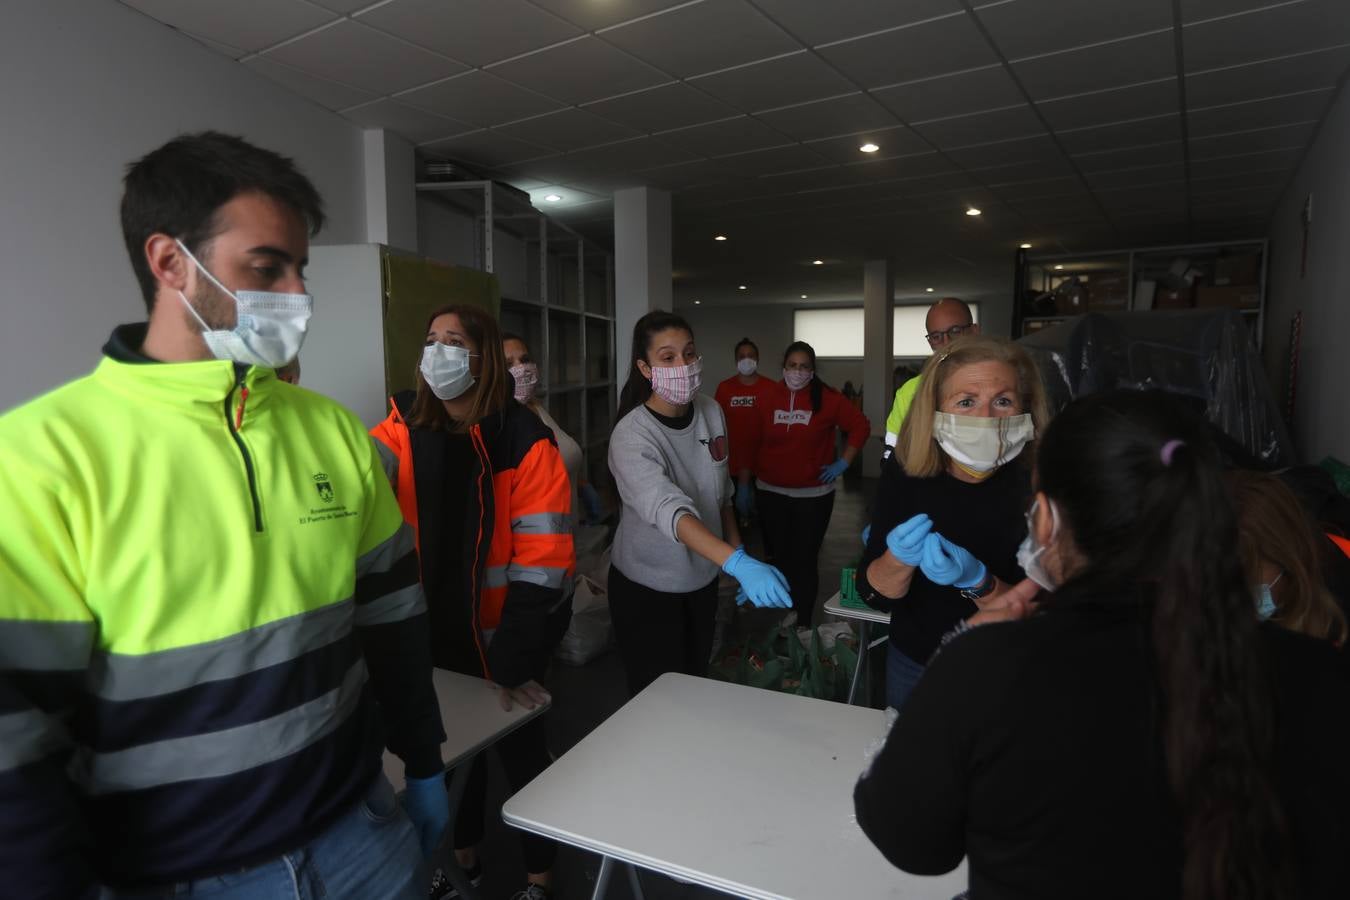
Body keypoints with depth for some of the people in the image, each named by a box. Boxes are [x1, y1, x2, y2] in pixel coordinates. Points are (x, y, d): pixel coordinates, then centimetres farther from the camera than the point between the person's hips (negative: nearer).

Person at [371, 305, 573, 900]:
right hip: (437, 627, 4)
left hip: (503, 631, -4)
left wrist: (518, 657, -21)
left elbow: (543, 554, -20)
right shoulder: (405, 426, -5)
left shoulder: (524, 439, -17)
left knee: (518, 747, 11)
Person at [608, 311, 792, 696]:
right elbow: (671, 510, -41)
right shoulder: (631, 436, -26)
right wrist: (739, 564, -53)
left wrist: (740, 554, 3)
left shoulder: (711, 411, -6)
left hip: (703, 580, 6)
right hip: (646, 590, -5)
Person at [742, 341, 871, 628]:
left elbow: (860, 425, 3)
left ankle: (802, 625, 18)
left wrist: (843, 463, -2)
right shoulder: (769, 397, -1)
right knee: (779, 558, 12)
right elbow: (754, 442, 1)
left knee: (805, 560, 4)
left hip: (813, 494, -2)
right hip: (771, 493, 2)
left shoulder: (827, 398, -5)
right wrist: (744, 484, 1)